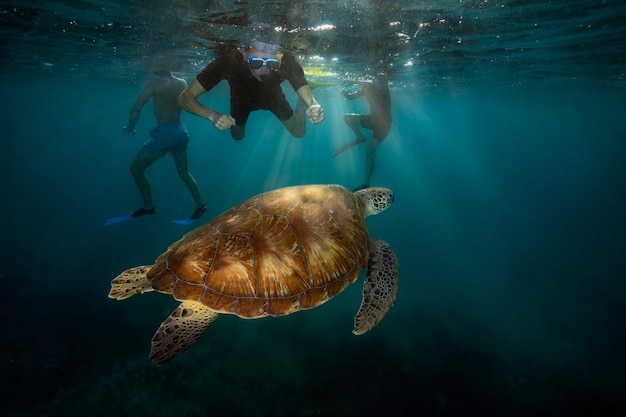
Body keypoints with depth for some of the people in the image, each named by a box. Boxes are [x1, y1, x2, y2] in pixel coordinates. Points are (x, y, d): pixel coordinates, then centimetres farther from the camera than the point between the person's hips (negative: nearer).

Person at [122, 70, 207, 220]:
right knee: (184, 172, 18)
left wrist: (130, 127, 3)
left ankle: (149, 206, 10)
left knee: (136, 167, 7)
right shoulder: (182, 83, 6)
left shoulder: (155, 83, -10)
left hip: (165, 132, -7)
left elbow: (136, 108, -12)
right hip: (181, 131, 7)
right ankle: (200, 205, 18)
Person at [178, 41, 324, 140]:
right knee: (237, 136, 20)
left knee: (299, 132, 5)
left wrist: (314, 108, -64)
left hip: (272, 96, 0)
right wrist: (213, 115, -58)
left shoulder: (287, 62, -43)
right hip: (242, 97, 0)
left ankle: (300, 101, 34)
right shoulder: (229, 60, -44)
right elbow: (185, 97, -39)